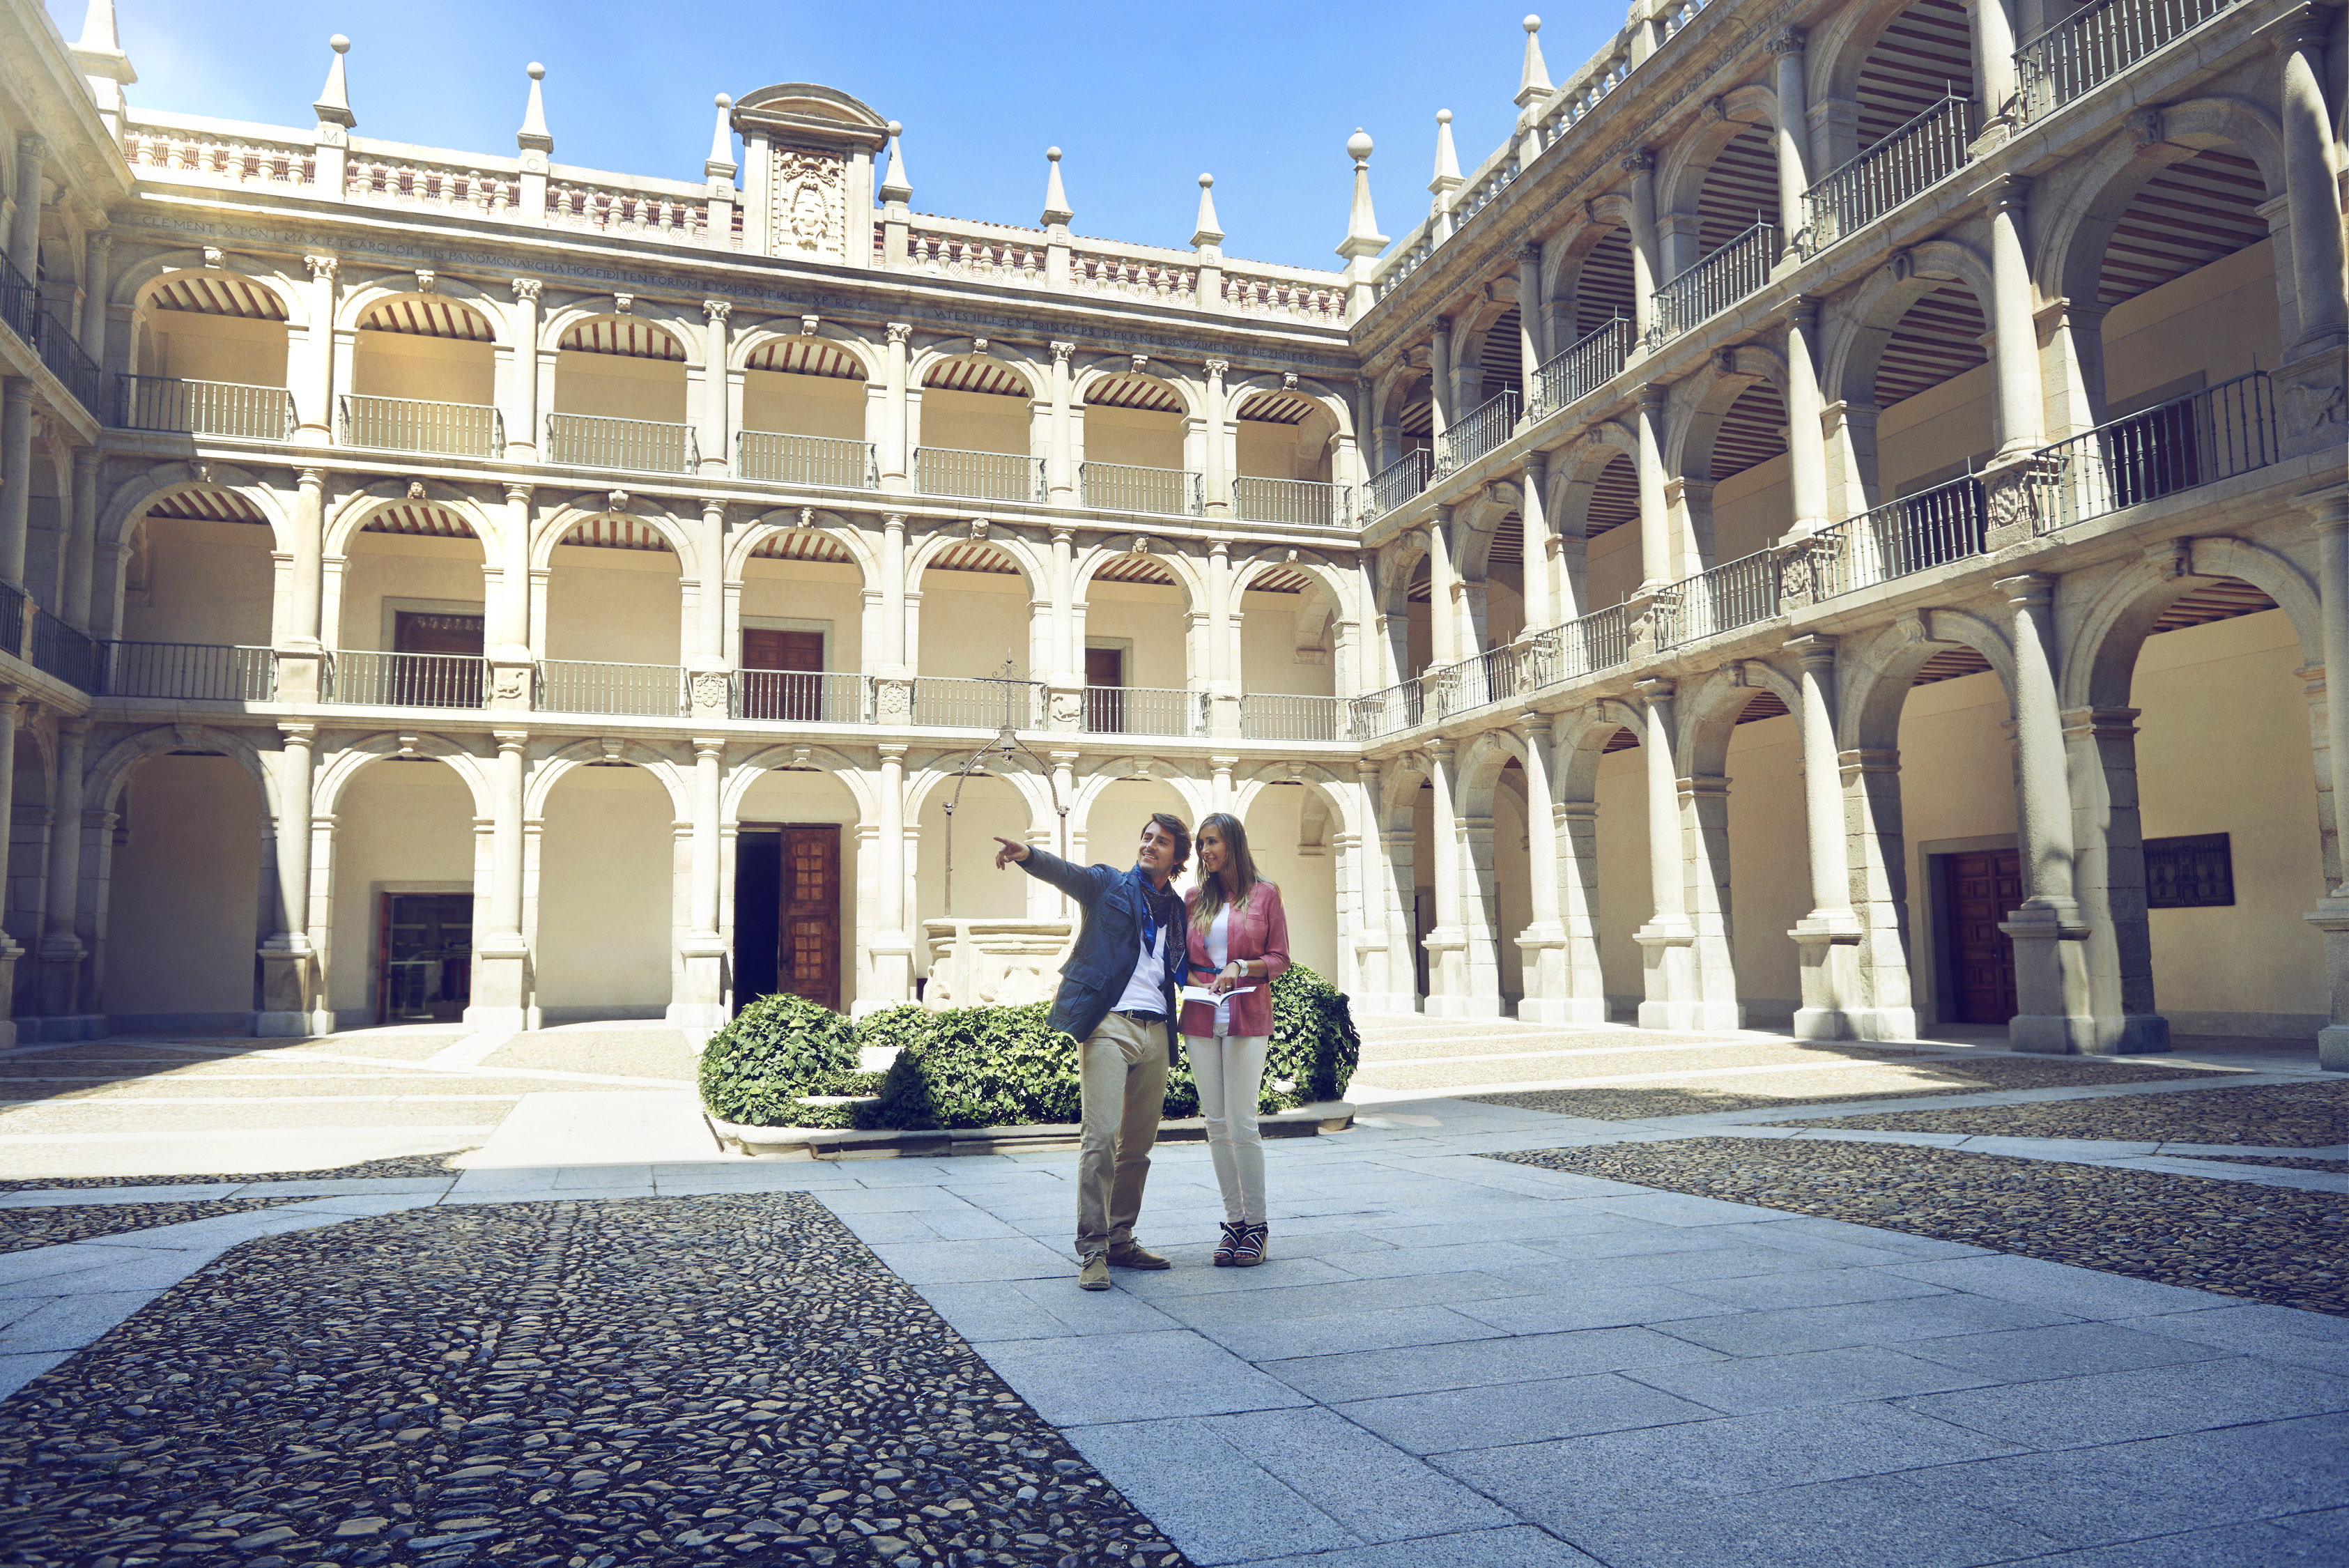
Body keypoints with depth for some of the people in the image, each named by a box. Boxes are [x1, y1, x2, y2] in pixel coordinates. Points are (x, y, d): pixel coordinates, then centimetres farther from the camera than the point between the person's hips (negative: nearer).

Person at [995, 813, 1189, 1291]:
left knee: (1138, 1144, 8)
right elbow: (1063, 872, -12)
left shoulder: (1177, 910, 19)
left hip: (1156, 1032, 5)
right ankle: (1092, 1250, -9)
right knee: (1102, 1135, -13)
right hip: (1109, 1023, -5)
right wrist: (1026, 854, -33)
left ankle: (1120, 1240, 19)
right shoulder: (1107, 885, 7)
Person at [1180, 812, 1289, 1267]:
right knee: (1216, 1122, 3)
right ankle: (1234, 1221, 12)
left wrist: (1241, 967, -13)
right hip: (1201, 1019, 4)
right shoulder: (1195, 899, 13)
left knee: (1242, 1122, -8)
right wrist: (1194, 979, -3)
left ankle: (1257, 1224, 4)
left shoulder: (1265, 894, 4)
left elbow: (1280, 960, 2)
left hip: (1247, 1017, -4)